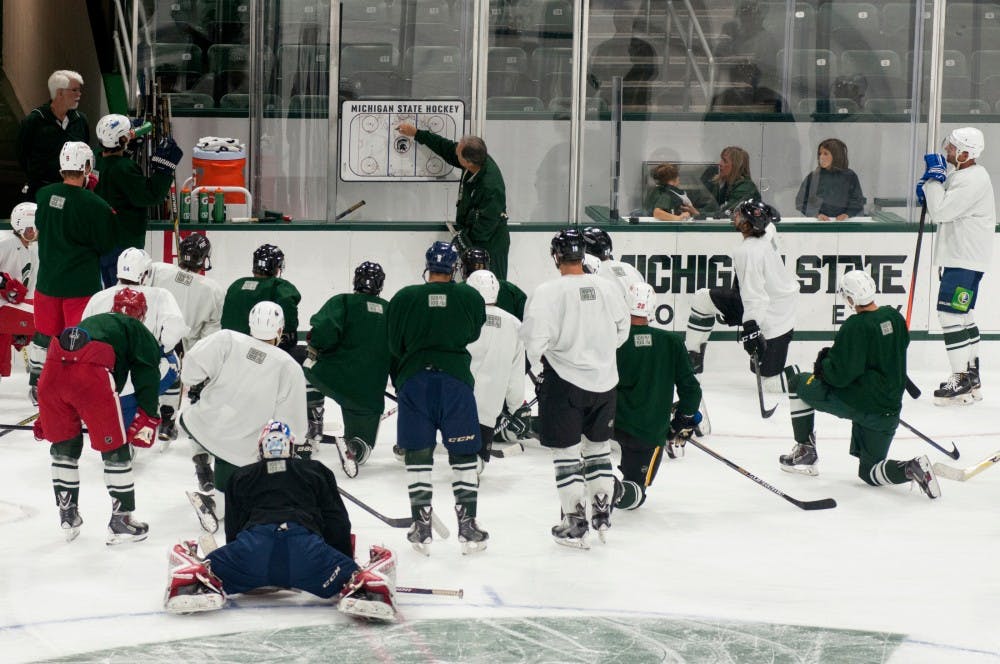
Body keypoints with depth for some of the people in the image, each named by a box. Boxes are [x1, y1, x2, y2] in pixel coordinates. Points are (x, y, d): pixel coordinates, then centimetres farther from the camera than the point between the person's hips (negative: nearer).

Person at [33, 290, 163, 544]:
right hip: (91, 373, -5)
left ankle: (68, 516, 28)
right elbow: (146, 377, 9)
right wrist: (146, 420, 5)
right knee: (115, 449, 9)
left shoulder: (92, 321, 41)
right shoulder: (139, 331, 26)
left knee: (64, 445, 23)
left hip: (51, 370, 5)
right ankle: (121, 520, 12)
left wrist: (45, 419, 43)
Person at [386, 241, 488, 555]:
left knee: (418, 455, 7)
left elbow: (394, 346, 8)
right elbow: (476, 338, 11)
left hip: (414, 379, 0)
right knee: (463, 455, 8)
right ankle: (468, 527, 9)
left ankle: (421, 529, 8)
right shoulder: (471, 298, 2)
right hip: (456, 379, 0)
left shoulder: (403, 298, 2)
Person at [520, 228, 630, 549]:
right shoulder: (607, 288, -2)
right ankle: (603, 514, 26)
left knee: (567, 453, 4)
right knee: (598, 447, 19)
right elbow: (621, 331, 10)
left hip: (565, 381, -4)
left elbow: (534, 339, -19)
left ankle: (575, 524, 4)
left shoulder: (548, 292, -16)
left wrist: (540, 368, 1)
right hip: (604, 381, 4)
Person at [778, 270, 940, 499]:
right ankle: (913, 468, -11)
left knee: (798, 383, 15)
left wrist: (824, 364, 4)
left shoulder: (855, 327, -19)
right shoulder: (894, 317, 3)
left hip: (859, 404, -6)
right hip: (890, 410, 6)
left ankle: (805, 451, 17)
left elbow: (839, 375, -20)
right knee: (868, 471, 18)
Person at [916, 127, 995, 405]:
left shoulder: (973, 181, -20)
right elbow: (943, 208, 24)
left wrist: (935, 176, -17)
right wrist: (928, 185, 5)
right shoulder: (959, 174, 13)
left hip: (965, 259, -11)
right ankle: (972, 377, 25)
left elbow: (940, 211, -25)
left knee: (950, 312, -13)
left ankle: (962, 381, -12)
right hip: (958, 256, 11)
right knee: (962, 315, 16)